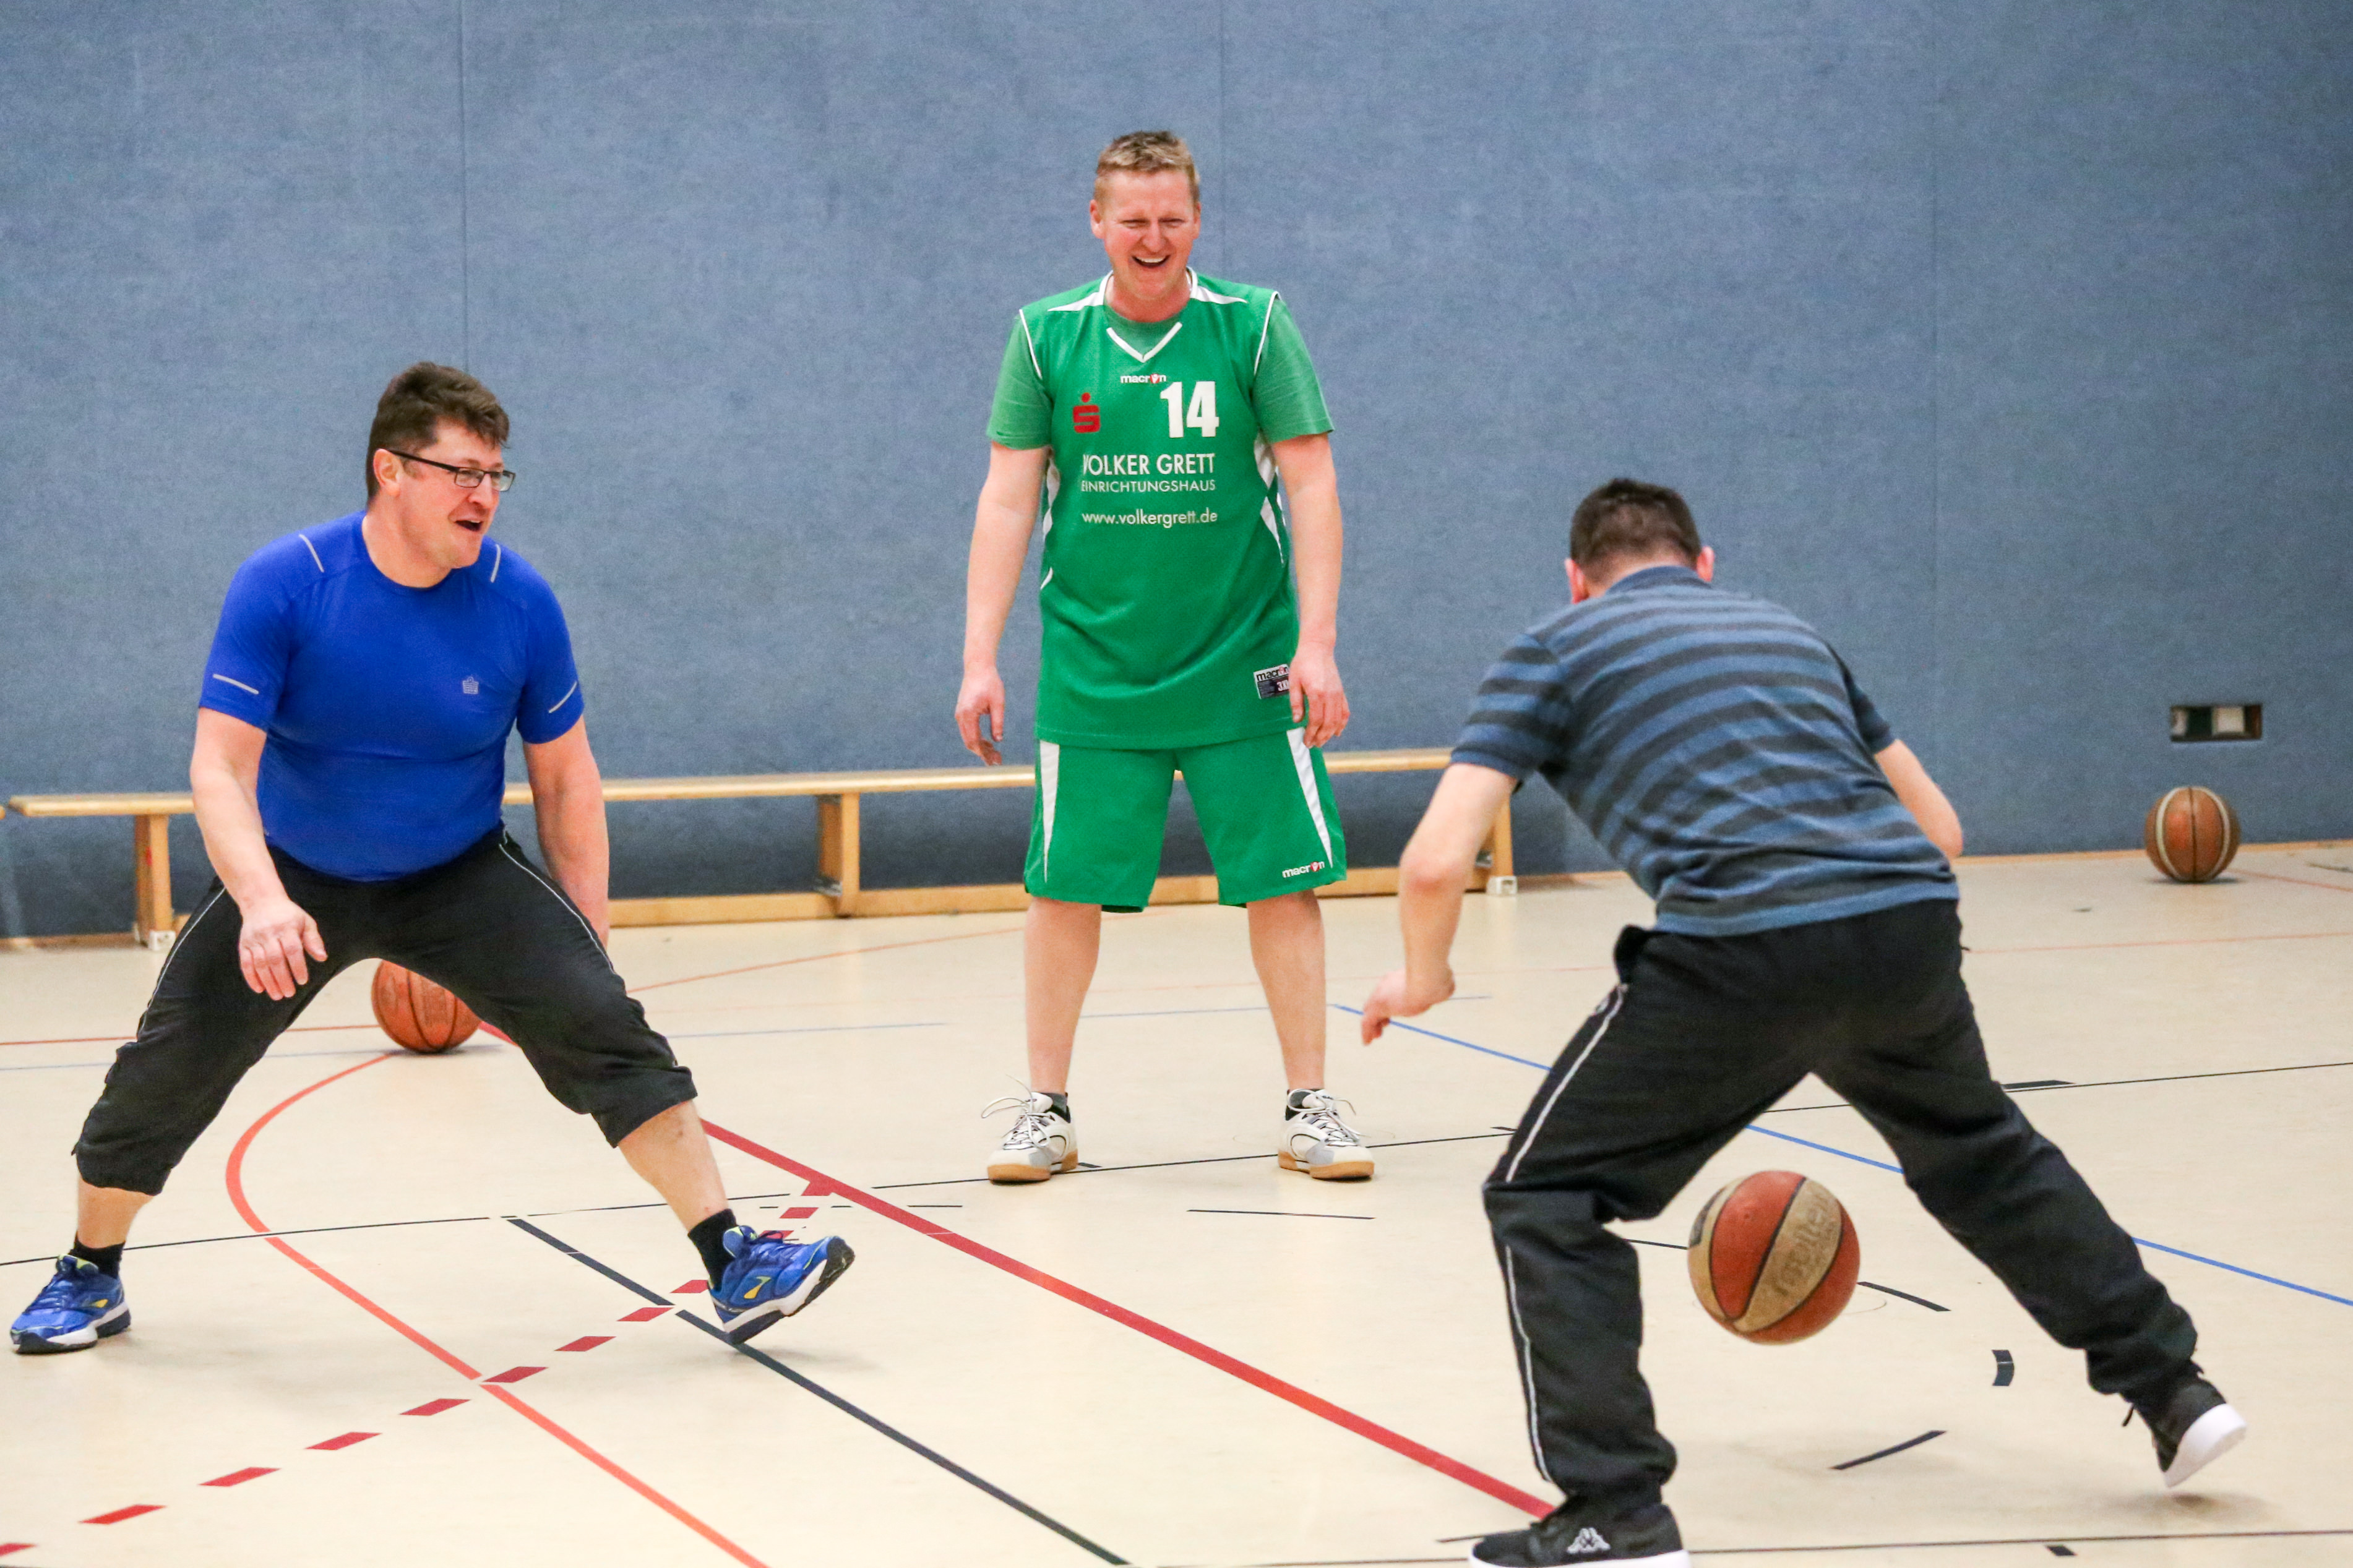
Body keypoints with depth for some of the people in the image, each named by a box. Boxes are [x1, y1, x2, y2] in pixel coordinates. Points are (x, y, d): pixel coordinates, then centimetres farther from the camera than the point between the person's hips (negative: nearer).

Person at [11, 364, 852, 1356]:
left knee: (602, 1024, -19)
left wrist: (583, 935, -3)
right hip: (295, 877, 0)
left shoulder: (519, 601, -14)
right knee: (165, 1072, -3)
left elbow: (565, 776, -2)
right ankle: (88, 1280, 23)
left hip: (461, 880, 0)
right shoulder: (282, 586, -20)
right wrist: (261, 901, -39)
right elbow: (221, 765, -22)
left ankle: (734, 1268, -18)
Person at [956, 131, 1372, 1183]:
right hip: (1093, 672, 1)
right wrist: (980, 659, -3)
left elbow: (1310, 485, -4)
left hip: (1245, 668, -1)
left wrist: (1317, 642, -12)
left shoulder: (1253, 325, -3)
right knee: (1066, 888, 1)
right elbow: (1008, 500, 3)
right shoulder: (1046, 337, 1)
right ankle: (1046, 1110, 14)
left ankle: (1308, 1108, 9)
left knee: (1282, 881, -1)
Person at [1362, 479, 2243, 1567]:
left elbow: (1435, 865, 4)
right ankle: (2171, 1388, 41)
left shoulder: (1553, 651, 16)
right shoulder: (1788, 632, 30)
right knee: (1980, 1151, 34)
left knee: (1545, 1199, 10)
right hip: (1912, 921, 5)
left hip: (1737, 947, -5)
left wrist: (1422, 977, 24)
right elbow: (1938, 827, 31)